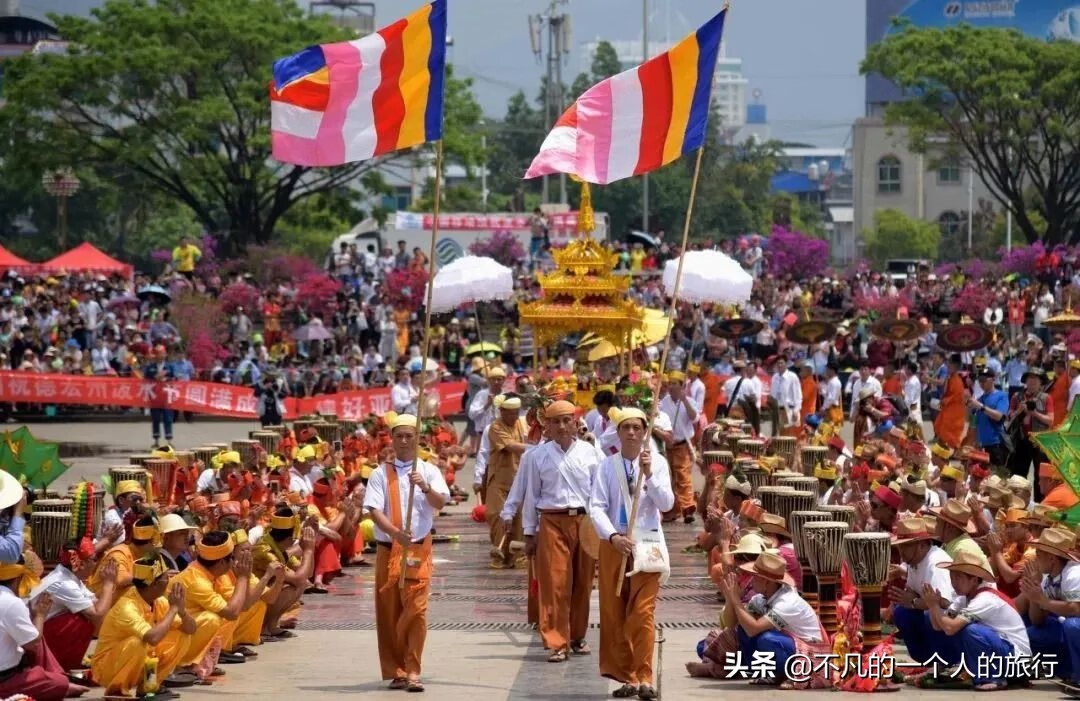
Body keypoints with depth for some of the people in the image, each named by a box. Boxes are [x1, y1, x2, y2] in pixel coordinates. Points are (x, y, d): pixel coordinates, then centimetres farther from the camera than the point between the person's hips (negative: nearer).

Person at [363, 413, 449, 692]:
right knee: (389, 613, 4)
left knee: (416, 610, -10)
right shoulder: (381, 474, 4)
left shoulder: (428, 471, 5)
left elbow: (440, 502, -9)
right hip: (388, 550, 1)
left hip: (419, 550, -1)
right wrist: (395, 533, -24)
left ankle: (412, 671, -7)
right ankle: (395, 671, 14)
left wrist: (425, 487, -29)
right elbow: (374, 510, -8)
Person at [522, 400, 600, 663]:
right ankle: (557, 643, -2)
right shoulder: (540, 455, 3)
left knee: (582, 584, 9)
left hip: (585, 521, 1)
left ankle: (577, 636, 25)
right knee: (554, 584, -5)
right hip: (552, 522, -1)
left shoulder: (590, 453, 3)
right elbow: (532, 495, 7)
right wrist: (529, 533, 7)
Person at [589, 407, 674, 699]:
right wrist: (613, 536, -19)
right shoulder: (607, 465, 1)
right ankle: (625, 677, 14)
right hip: (613, 543, 2)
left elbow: (666, 504, -5)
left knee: (642, 612, -10)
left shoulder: (657, 462, 1)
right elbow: (596, 507, -5)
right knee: (613, 612, 5)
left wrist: (649, 475, -17)